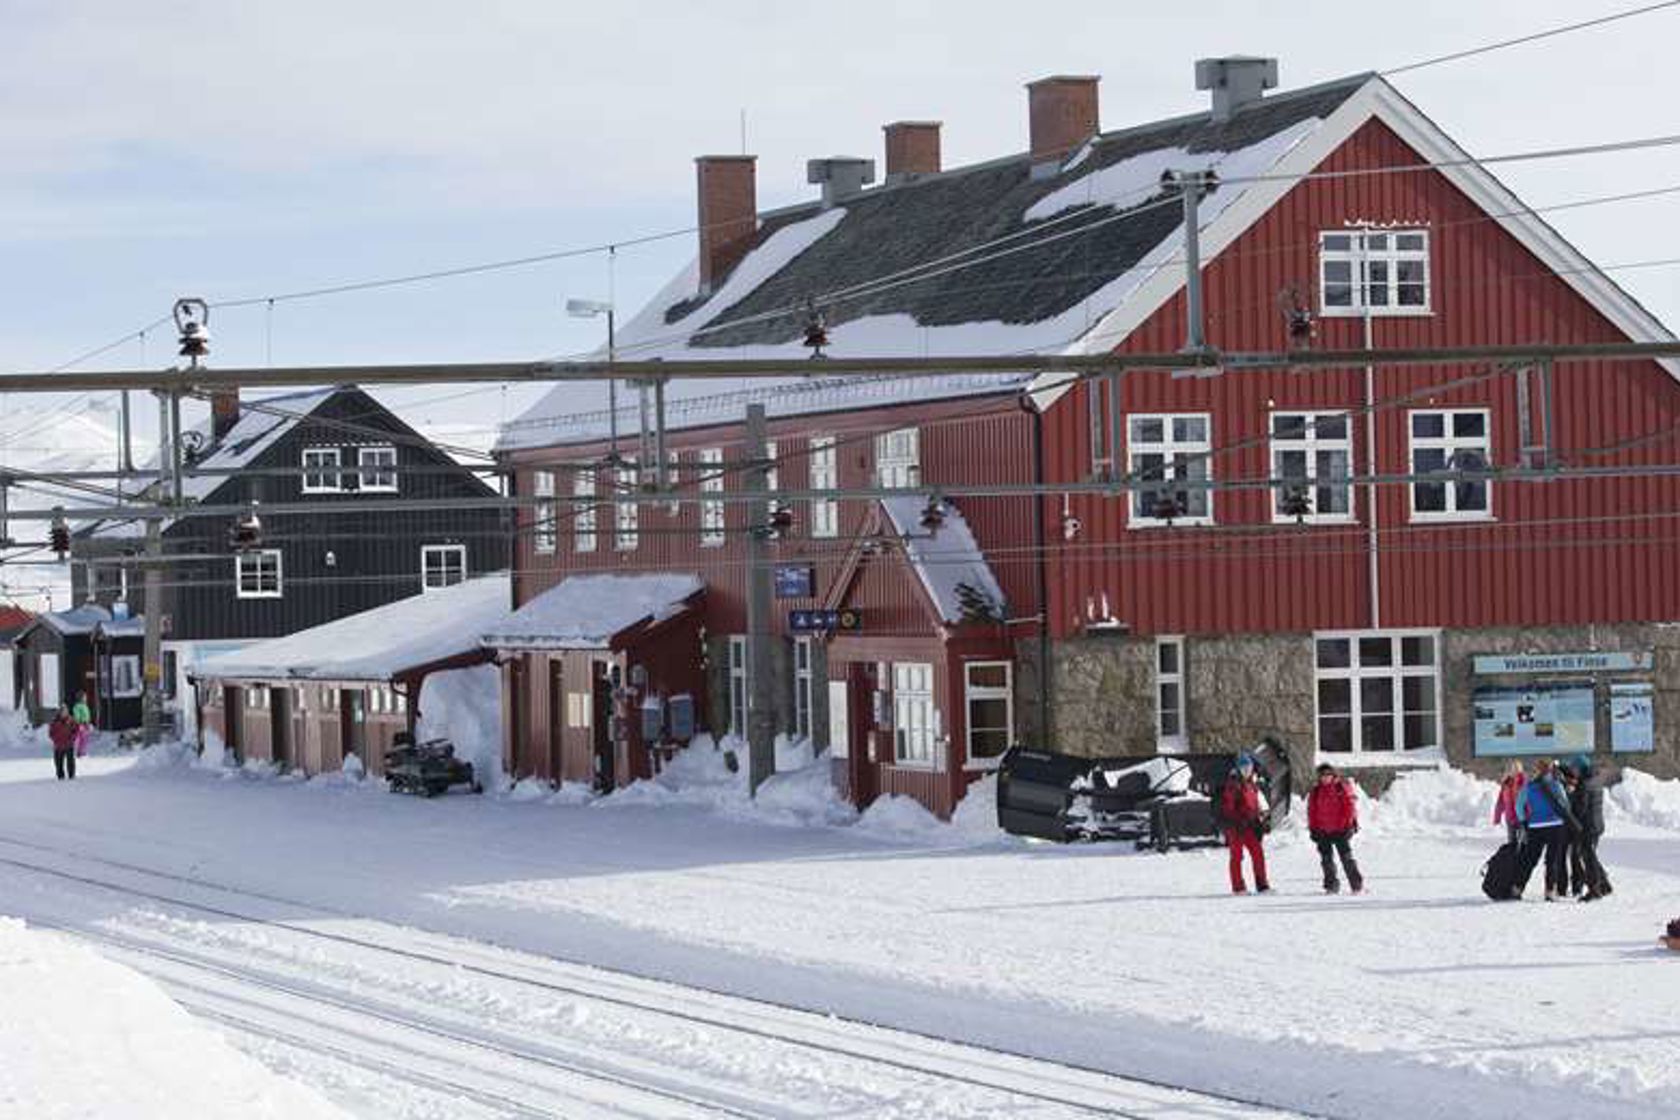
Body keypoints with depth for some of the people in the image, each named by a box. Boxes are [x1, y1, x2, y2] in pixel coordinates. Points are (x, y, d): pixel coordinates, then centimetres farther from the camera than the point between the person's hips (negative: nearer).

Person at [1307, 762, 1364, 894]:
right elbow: (1311, 811, 12)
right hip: (1323, 832, 4)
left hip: (1341, 830, -4)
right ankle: (1331, 886, 11)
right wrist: (1313, 829, 6)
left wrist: (1349, 824, -10)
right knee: (1327, 860, 3)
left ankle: (1357, 885, 4)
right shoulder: (1316, 792, 8)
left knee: (1347, 858, -3)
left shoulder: (1342, 787, -2)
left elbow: (1350, 806, -4)